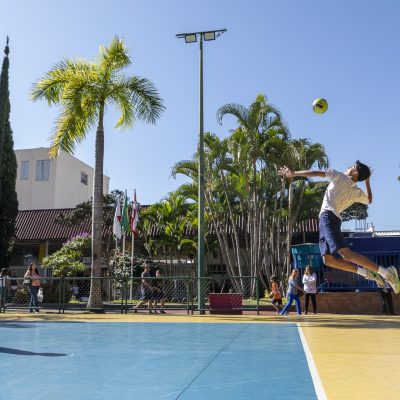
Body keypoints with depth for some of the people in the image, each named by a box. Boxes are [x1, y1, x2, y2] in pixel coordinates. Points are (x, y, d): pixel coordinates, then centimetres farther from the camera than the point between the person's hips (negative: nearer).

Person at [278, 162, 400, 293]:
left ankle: (386, 272, -21)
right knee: (328, 259, 3)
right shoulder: (357, 192, 22)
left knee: (346, 254, -19)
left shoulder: (339, 176, 6)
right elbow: (369, 200, 43)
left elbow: (315, 173, 3)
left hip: (327, 216, -8)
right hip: (333, 218, 8)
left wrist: (293, 173, 11)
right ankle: (368, 273, 0)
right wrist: (367, 181, 45)